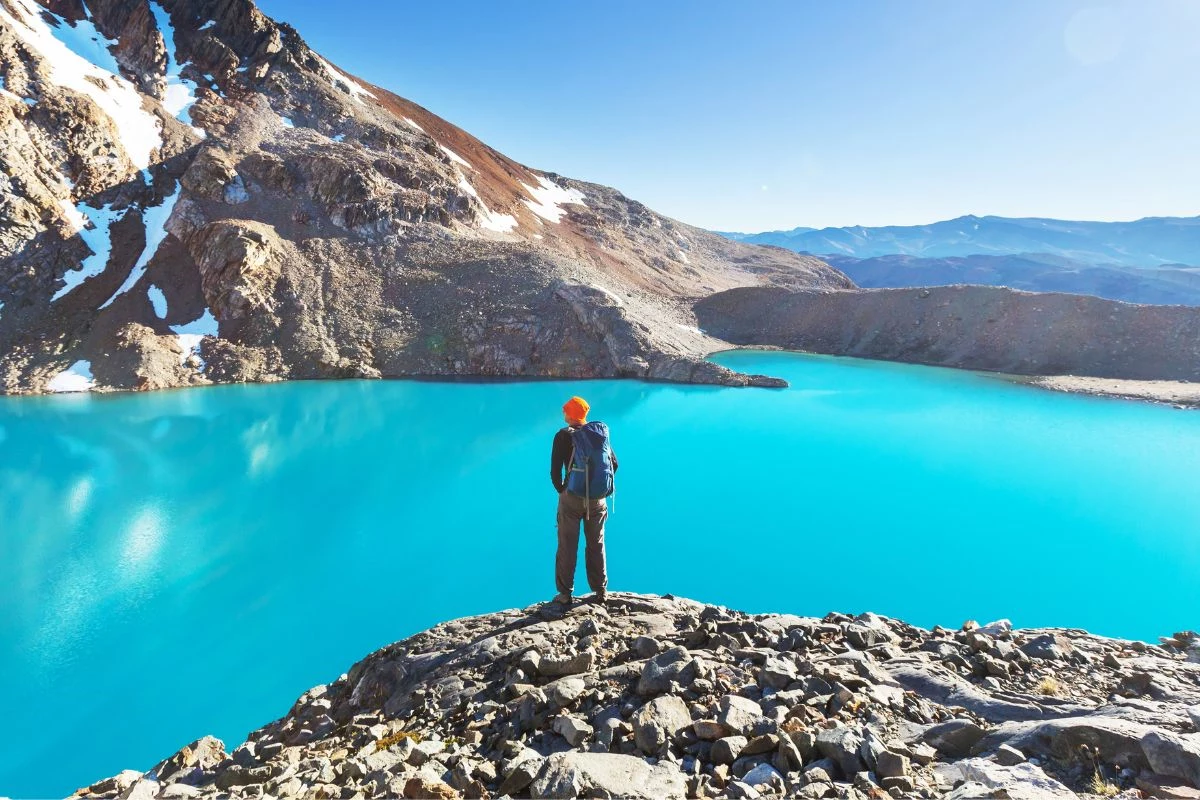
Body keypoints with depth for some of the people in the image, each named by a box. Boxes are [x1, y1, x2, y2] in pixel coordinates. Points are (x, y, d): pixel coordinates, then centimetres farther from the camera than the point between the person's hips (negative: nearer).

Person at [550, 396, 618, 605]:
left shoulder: (564, 435, -8)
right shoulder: (601, 432, 4)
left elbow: (555, 472, -11)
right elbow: (614, 464, 8)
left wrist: (561, 490, 6)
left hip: (572, 498, -4)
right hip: (599, 499, 4)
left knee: (567, 546, 8)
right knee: (596, 545, 17)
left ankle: (565, 594, 14)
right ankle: (601, 591, 24)